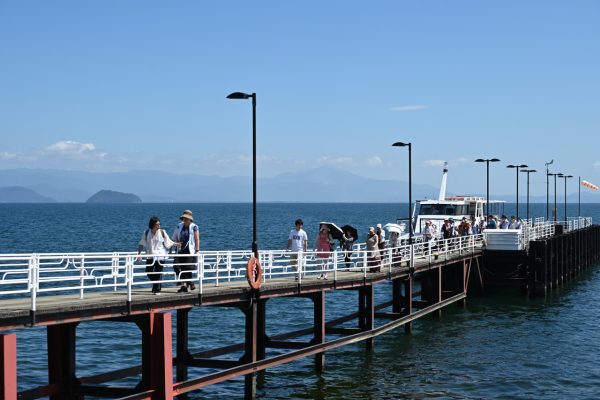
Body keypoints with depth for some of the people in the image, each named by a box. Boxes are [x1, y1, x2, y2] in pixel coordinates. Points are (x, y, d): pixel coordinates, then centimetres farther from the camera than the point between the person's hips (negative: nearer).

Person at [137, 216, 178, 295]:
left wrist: (175, 244, -7)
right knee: (148, 272, 2)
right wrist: (139, 252, 1)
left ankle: (157, 289, 6)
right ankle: (156, 285, 28)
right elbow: (142, 243, 8)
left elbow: (168, 241, 6)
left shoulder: (162, 232, -2)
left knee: (158, 273, -4)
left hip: (160, 255, -2)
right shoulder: (147, 232, 2)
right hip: (150, 255, 2)